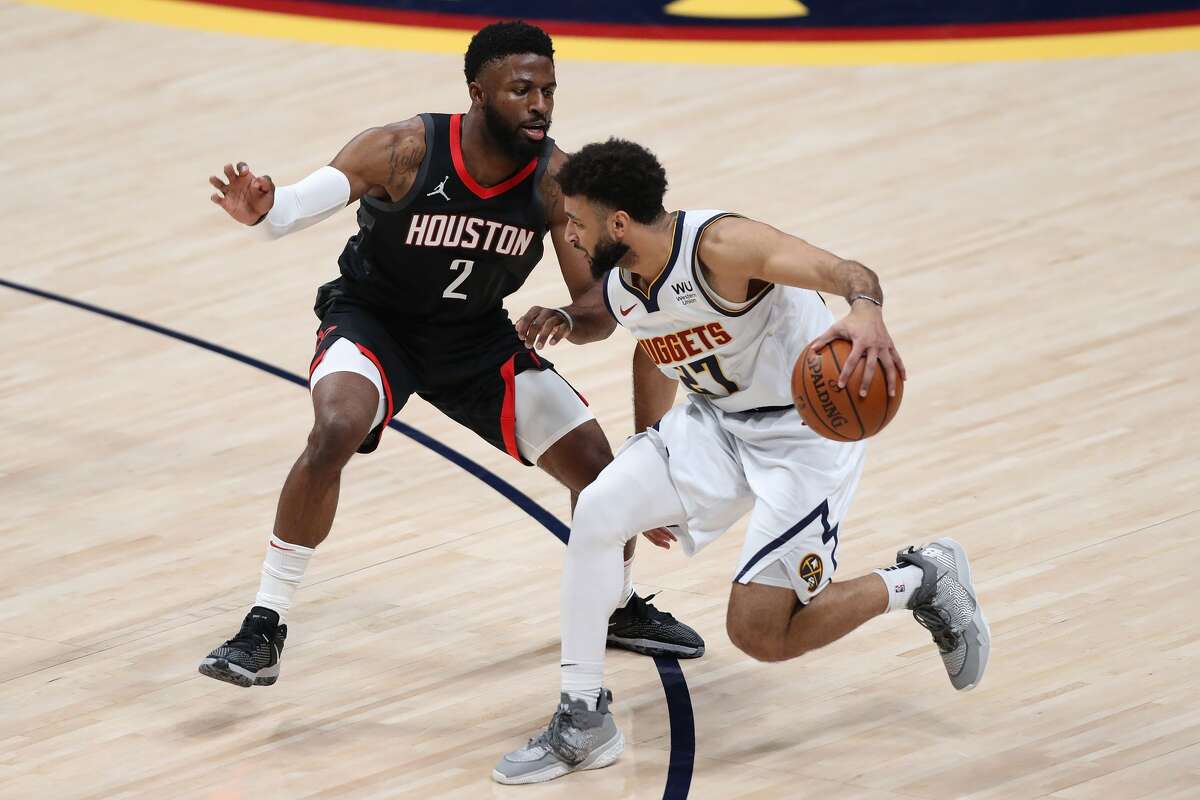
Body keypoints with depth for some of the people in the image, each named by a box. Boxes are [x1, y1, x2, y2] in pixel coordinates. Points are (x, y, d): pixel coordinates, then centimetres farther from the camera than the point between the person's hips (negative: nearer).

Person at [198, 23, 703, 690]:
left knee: (594, 460, 0)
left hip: (477, 336, 4)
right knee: (336, 431, -33)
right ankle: (266, 628, -24)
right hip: (375, 319, -4)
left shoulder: (556, 179, -19)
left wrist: (562, 323, -39)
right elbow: (302, 204, -32)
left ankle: (621, 607, 31)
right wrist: (261, 209, -56)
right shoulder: (405, 152, -27)